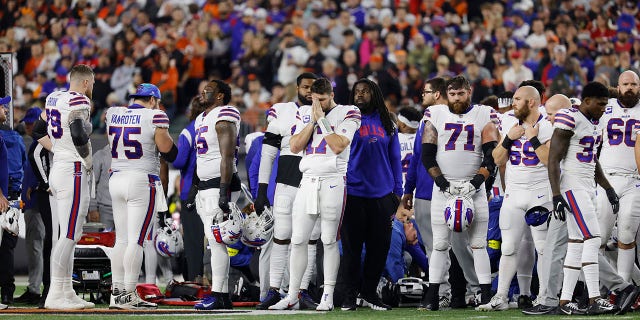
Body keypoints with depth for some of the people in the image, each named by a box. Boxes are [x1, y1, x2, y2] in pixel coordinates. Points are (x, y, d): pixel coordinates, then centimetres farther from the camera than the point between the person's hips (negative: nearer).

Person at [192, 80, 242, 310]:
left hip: (220, 184, -10)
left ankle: (217, 296, -13)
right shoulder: (201, 119, 19)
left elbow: (227, 157, -17)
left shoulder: (223, 117, -11)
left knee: (216, 239, -12)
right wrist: (197, 190, 23)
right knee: (215, 241, 8)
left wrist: (224, 192, -23)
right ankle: (223, 295, 10)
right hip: (204, 185, 10)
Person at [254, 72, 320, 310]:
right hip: (287, 183, -1)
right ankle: (273, 291, 3)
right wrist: (261, 190, 0)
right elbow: (268, 154, 5)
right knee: (281, 237, -2)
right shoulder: (281, 112, 5)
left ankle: (303, 292, 6)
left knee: (310, 239, 2)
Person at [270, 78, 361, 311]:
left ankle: (328, 296, 1)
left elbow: (338, 146, -15)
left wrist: (322, 118, -10)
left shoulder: (347, 114, -1)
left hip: (333, 183, -5)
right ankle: (292, 296, 6)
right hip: (308, 181, 5)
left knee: (329, 240, -3)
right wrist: (313, 121, -3)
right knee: (298, 240, 2)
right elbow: (295, 147, 4)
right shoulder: (306, 114, 14)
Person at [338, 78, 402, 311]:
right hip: (353, 193, -3)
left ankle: (369, 292, 17)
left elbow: (394, 159, 14)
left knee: (379, 246, 5)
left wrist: (397, 192, 9)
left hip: (381, 195, 3)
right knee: (351, 246, 0)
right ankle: (350, 295, 7)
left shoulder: (386, 125, 11)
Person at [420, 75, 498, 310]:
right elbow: (427, 156, 2)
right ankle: (432, 297, 2)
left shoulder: (484, 115, 4)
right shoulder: (435, 115, 6)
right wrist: (444, 184, -9)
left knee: (478, 244, -4)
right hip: (444, 186, 1)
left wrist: (475, 183, -13)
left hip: (474, 187, -1)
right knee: (440, 244, 0)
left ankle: (487, 296, -3)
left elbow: (491, 156, -2)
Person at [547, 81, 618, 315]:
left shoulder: (594, 124, 15)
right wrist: (557, 196, -21)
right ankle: (594, 300, -16)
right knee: (592, 239, -14)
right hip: (573, 186, -9)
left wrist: (608, 189, 21)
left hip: (588, 186, 9)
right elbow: (553, 160, -16)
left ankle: (565, 300, 10)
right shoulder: (569, 119, -13)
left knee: (577, 244, 8)